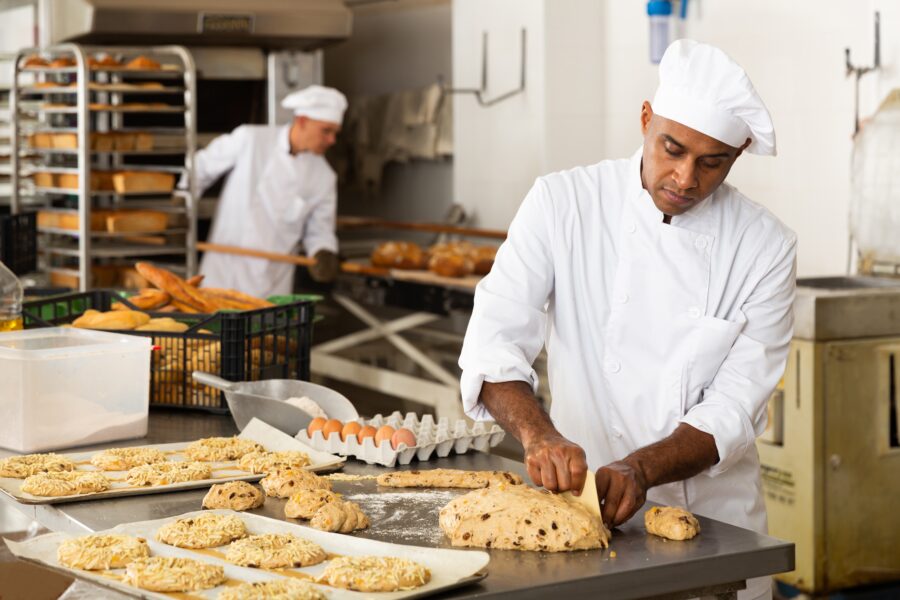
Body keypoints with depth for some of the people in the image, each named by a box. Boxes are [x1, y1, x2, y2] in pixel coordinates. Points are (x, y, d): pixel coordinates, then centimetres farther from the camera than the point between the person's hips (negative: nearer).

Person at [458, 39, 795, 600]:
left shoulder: (765, 246, -8)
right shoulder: (563, 203, -9)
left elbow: (733, 412, -13)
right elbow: (494, 343, -17)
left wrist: (639, 471, -29)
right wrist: (540, 434, -35)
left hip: (713, 515, 1)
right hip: (578, 496, 0)